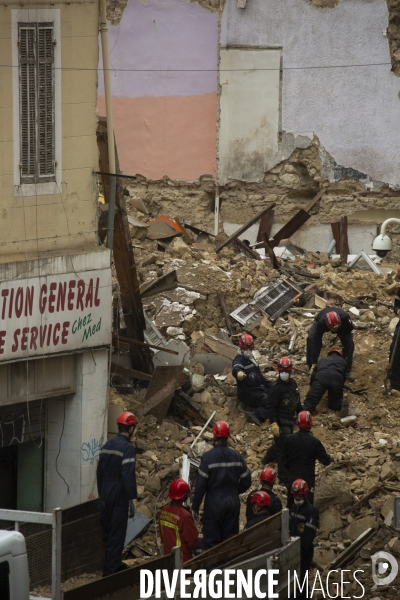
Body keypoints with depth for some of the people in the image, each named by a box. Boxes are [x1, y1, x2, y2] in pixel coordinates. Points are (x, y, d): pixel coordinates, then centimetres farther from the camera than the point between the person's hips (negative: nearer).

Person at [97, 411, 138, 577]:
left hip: (106, 495, 8)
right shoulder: (127, 448, -16)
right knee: (117, 534, -1)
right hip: (119, 496, -8)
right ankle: (110, 570, 0)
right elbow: (128, 475, -21)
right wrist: (131, 499, -18)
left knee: (107, 530, 17)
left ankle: (114, 563, 29)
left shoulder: (107, 446, 8)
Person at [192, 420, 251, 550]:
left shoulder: (208, 457, -13)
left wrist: (195, 507, -6)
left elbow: (201, 485, -13)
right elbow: (246, 481, 4)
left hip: (214, 504, -4)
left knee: (211, 540, 2)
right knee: (231, 539, 12)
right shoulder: (236, 456, -1)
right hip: (233, 502, 4)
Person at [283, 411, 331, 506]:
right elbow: (326, 461, -7)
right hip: (308, 478, -3)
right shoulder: (314, 442, -14)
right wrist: (329, 458, 16)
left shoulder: (289, 439, -5)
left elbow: (284, 460, 3)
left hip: (292, 477, 3)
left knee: (291, 503, 14)